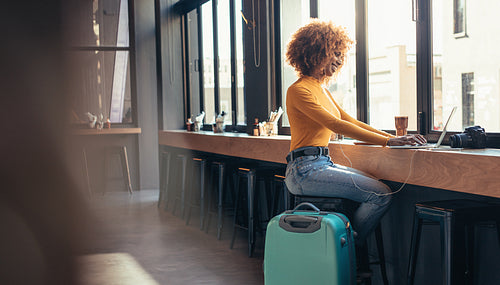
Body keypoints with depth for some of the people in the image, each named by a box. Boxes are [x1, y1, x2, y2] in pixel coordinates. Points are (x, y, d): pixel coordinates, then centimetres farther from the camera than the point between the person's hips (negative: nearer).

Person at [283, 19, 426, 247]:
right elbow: (336, 125, -19)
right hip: (305, 170, -9)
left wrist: (394, 137, 7)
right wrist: (386, 141, -23)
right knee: (381, 194, -17)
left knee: (380, 184, -2)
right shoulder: (298, 91, -10)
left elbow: (350, 121, 19)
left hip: (322, 164, 9)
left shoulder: (321, 89, 20)